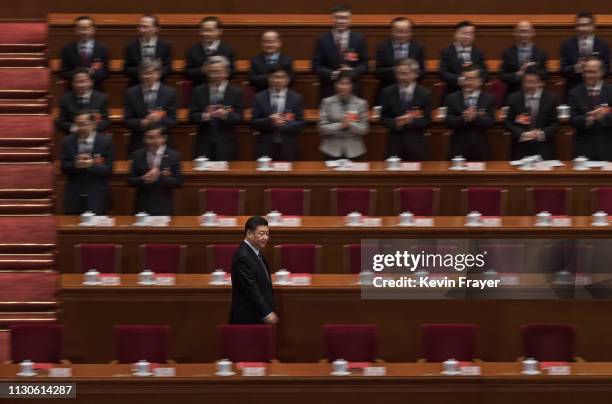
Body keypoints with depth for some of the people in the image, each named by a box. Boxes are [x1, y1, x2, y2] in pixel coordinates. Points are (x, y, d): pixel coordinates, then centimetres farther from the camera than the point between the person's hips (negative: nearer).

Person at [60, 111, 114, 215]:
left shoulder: (105, 141, -3)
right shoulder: (67, 141, 4)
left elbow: (109, 169, -6)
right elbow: (64, 168, 2)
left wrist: (92, 165, -23)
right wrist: (75, 164, -19)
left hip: (97, 197, -2)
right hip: (74, 196, 2)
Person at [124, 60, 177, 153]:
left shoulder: (169, 93, 2)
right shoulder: (131, 93, 5)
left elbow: (172, 121, 0)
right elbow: (127, 121, 1)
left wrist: (160, 119, -21)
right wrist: (143, 122, -17)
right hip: (138, 145, 1)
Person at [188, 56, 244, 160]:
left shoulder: (235, 92, 3)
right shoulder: (199, 91, 8)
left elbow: (239, 117, -3)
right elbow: (192, 116, 1)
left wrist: (225, 115, -24)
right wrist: (206, 116, -19)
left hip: (226, 145, -1)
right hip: (204, 145, 1)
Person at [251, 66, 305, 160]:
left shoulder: (296, 98, 5)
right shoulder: (259, 98, 5)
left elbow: (301, 124, 0)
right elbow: (254, 123, 0)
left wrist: (285, 124, -19)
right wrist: (269, 121, -19)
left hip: (288, 148, 0)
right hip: (265, 148, 0)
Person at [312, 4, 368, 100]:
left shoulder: (359, 38, 7)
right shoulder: (323, 39, 4)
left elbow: (364, 65, 6)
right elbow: (316, 66, 2)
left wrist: (352, 72, -14)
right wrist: (331, 74, -15)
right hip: (328, 90, -1)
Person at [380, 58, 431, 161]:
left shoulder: (424, 94, -1)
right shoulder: (388, 92, 3)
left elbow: (426, 121, -1)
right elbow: (384, 118, 5)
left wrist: (411, 121, -19)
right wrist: (396, 122, -16)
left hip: (416, 144, -1)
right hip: (395, 142, 1)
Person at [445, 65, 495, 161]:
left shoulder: (488, 99, 2)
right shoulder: (452, 98, 4)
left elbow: (490, 122, -8)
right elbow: (449, 121, -6)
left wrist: (476, 117, -25)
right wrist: (463, 118, -24)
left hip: (480, 148, 0)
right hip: (459, 147, 0)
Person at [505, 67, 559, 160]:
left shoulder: (550, 99, 3)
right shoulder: (514, 99, 4)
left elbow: (554, 124, 4)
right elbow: (509, 123, 4)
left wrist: (542, 133, -15)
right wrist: (521, 134, -13)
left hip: (543, 149, -1)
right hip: (521, 148, 1)